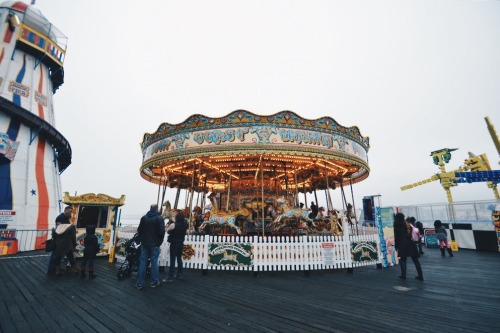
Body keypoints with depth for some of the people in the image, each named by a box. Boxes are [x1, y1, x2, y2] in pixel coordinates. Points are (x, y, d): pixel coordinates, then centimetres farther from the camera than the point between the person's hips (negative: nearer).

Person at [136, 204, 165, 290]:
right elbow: (162, 231, -15)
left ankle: (139, 283, 11)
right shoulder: (159, 218, -11)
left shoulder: (144, 217, 3)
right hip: (155, 244, -4)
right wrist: (160, 241, -1)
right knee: (154, 262, 4)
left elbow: (139, 230, 7)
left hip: (144, 244, 4)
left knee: (143, 262, 8)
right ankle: (154, 282, 11)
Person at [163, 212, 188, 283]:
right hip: (181, 243, 6)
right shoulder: (185, 225, -2)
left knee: (172, 260, -3)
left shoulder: (173, 225, -15)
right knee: (179, 259, 15)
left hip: (174, 244, -6)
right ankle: (179, 275, 23)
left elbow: (167, 230, -2)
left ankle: (170, 277, 0)